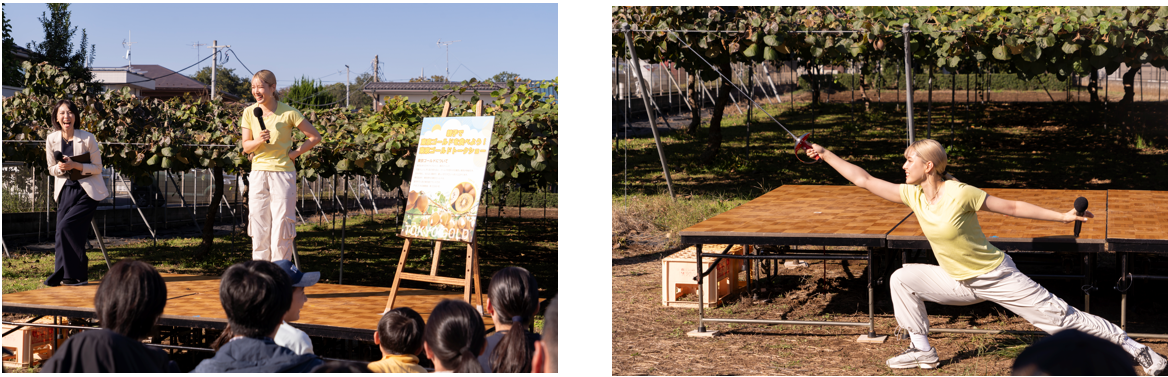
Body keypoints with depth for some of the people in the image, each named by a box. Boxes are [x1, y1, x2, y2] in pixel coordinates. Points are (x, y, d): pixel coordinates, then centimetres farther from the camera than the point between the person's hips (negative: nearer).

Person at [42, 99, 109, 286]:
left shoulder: (88, 138, -12)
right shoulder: (52, 139, -2)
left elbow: (97, 168, -8)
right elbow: (52, 169, 8)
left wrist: (75, 165, -22)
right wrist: (59, 168, -15)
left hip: (87, 190, -4)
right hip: (65, 190, 4)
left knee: (67, 225, -17)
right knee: (62, 230, -1)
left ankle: (67, 274, -5)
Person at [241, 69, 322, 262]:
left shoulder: (288, 112, -8)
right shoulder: (249, 112, 2)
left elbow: (315, 137, -2)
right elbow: (246, 147, 4)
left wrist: (294, 153, -8)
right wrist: (258, 141, -16)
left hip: (283, 172, -3)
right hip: (258, 172, 3)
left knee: (281, 222, -3)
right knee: (258, 221, 5)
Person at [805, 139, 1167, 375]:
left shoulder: (961, 194, -22)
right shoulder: (913, 195, -7)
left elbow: (1012, 207, -12)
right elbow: (864, 180, -3)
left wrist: (1062, 216, -12)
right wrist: (825, 154, -4)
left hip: (997, 277, -6)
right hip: (960, 284, 6)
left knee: (1060, 317, -6)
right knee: (902, 278, -3)